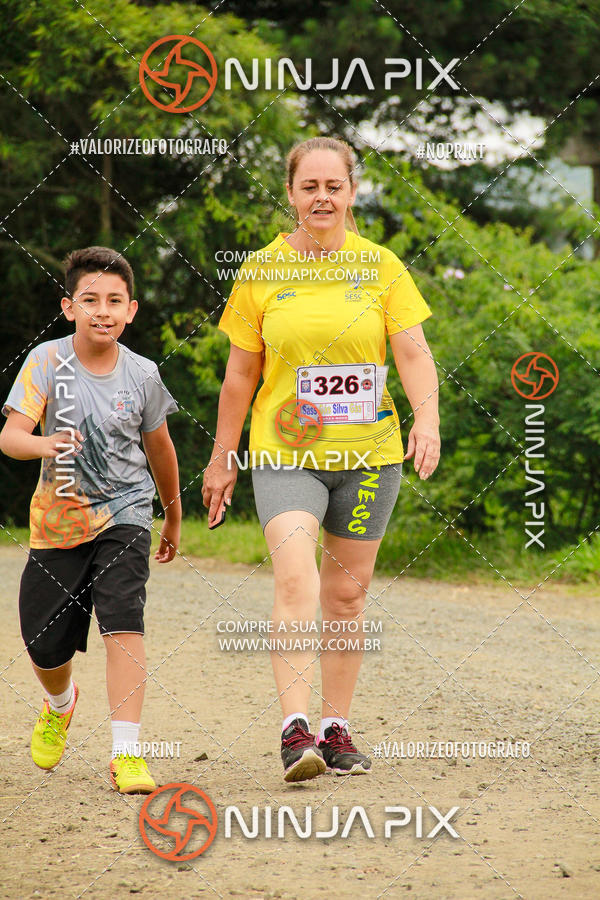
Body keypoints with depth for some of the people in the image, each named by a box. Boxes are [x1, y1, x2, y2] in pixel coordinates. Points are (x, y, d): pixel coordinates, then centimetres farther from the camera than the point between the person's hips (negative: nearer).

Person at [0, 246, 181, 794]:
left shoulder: (142, 375, -6)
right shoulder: (47, 362, -11)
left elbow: (159, 449, 11)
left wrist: (174, 515, 23)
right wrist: (46, 446, -45)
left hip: (124, 513, -1)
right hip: (58, 519, 1)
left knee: (123, 624, -21)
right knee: (45, 646, 9)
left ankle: (127, 754, -22)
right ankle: (60, 702, 46)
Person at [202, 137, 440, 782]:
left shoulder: (381, 267, 4)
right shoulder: (261, 272, 3)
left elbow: (413, 353, -1)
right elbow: (240, 374, 8)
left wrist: (427, 420, -18)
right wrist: (222, 459, 12)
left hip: (367, 452, 2)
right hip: (284, 452, -2)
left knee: (346, 591, 8)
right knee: (295, 576, -21)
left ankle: (336, 729, 20)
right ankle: (295, 728, -24)